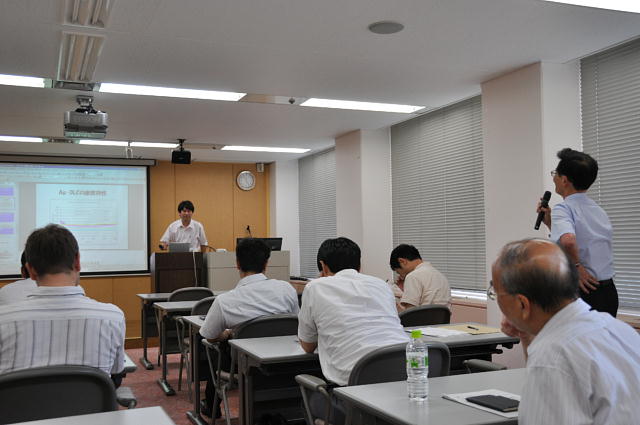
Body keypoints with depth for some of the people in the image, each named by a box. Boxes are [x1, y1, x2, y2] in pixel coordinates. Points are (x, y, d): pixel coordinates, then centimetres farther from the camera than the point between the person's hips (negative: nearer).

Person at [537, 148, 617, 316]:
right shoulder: (599, 210, 13)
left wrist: (576, 266, -18)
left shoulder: (563, 209, -14)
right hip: (608, 292, 8)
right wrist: (550, 222, 17)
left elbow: (568, 241, -35)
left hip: (583, 291, -8)